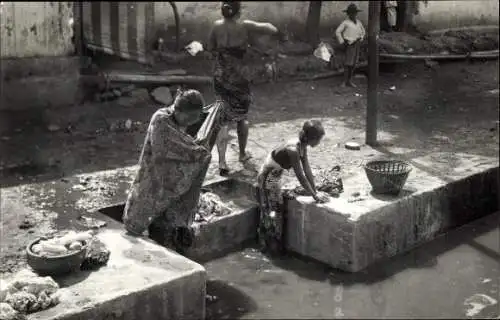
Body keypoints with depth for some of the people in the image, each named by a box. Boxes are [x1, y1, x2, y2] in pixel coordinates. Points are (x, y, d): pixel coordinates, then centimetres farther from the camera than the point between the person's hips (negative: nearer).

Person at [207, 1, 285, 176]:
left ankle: (222, 161, -6)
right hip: (239, 78, -1)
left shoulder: (217, 26, -3)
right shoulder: (245, 26, -11)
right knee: (241, 117, 20)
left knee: (223, 120, 5)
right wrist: (278, 32, 12)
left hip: (220, 77, 1)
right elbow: (269, 28, -8)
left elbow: (210, 48, 7)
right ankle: (243, 153, 36)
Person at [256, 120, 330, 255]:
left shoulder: (302, 146, -7)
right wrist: (314, 195, -18)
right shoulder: (293, 150, -33)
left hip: (275, 178, 9)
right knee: (271, 212, 2)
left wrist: (315, 191, 3)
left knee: (277, 210, 17)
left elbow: (307, 170, 1)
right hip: (267, 179, -9)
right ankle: (271, 246, 17)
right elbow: (300, 176, -27)